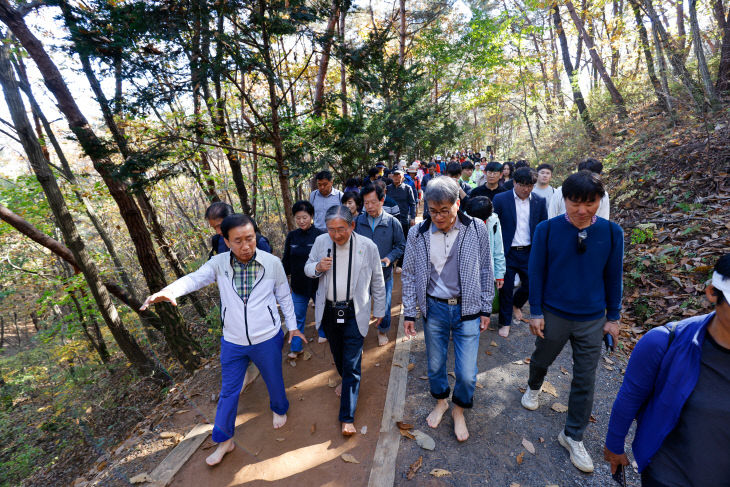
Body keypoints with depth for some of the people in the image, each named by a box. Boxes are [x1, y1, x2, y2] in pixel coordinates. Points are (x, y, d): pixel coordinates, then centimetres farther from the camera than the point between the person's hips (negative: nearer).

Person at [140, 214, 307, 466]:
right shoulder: (219, 263, -11)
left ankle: (279, 409, 54)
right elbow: (194, 278, -25)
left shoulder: (272, 263, -13)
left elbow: (284, 297, -1)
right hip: (233, 342, 1)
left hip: (267, 340, -1)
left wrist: (292, 326, 3)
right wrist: (169, 291, -46)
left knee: (274, 381, 21)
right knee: (228, 392, 16)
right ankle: (223, 440, 40)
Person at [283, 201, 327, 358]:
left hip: (317, 284, -2)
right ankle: (296, 347, 24)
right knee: (297, 316, 10)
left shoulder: (320, 236, -13)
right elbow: (286, 262, 7)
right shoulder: (291, 236, -1)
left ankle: (324, 333, 46)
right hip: (298, 285, 3)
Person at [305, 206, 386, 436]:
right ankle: (345, 379, 55)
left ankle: (347, 417, 14)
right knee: (337, 353, 24)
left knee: (352, 363, 0)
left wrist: (379, 310, 6)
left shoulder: (368, 246, -13)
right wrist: (317, 268, -17)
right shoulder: (321, 241, -6)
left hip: (354, 312, -3)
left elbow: (377, 281, -1)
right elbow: (307, 268, 8)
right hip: (328, 311, 4)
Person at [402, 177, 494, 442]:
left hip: (467, 309, -1)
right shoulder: (417, 233, -7)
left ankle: (459, 410, 35)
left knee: (467, 373, 3)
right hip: (434, 308, 1)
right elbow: (409, 275, 1)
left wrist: (485, 309, 4)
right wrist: (409, 313, 2)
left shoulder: (477, 229, -8)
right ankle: (440, 401, 47)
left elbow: (485, 271, 2)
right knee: (435, 365, 16)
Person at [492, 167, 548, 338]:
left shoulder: (539, 202, 3)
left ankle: (516, 305, 42)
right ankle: (505, 322, 24)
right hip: (507, 252, -3)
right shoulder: (500, 199, -6)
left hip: (529, 253, 3)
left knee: (531, 285, 9)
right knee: (506, 288, 6)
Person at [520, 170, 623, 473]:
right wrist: (536, 313, -5)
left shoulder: (611, 232, -9)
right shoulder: (547, 229, -14)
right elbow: (536, 272, -7)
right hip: (553, 315, -1)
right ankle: (534, 387, 55)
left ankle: (573, 436, 31)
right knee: (542, 359, 21)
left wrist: (613, 317, 6)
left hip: (593, 320, 1)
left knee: (585, 381, 11)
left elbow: (613, 277, 1)